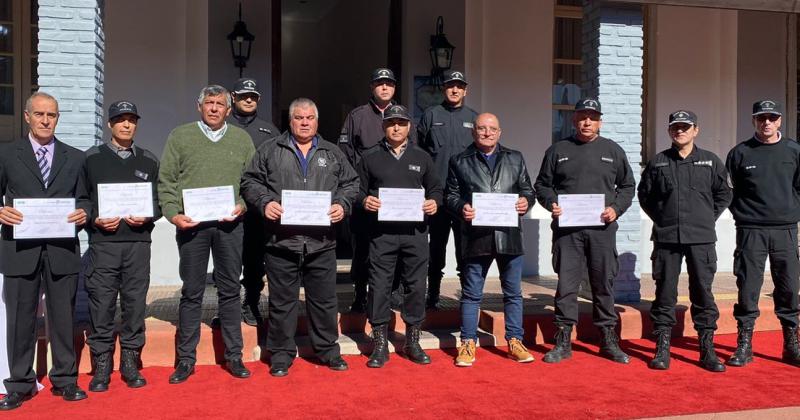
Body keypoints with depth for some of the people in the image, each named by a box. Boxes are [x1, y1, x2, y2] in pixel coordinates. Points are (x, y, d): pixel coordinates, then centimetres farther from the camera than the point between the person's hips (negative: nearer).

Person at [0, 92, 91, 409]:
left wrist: (84, 213, -8)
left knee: (63, 317, 7)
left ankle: (65, 380, 18)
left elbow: (84, 198, 13)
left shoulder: (75, 158, 12)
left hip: (62, 250, 1)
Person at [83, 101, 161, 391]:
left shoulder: (149, 161, 12)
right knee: (101, 304, -1)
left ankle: (130, 363, 15)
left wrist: (147, 217, -6)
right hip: (103, 241, -1)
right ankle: (102, 365, 11)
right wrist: (95, 220, -9)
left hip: (138, 242, 1)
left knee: (135, 302, 4)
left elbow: (159, 201, 12)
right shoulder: (91, 158, 7)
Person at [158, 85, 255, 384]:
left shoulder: (241, 139, 12)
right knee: (192, 292, 4)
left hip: (229, 224, 1)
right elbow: (166, 181, 4)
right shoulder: (180, 137, 8)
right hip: (191, 224, -1)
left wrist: (242, 205, -7)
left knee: (230, 290, 6)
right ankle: (186, 359, 14)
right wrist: (173, 213, -8)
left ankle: (233, 356, 15)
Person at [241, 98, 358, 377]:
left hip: (321, 241, 2)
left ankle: (328, 350, 24)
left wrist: (342, 204, -3)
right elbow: (250, 181, 7)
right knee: (282, 301, 6)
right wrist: (265, 202, -10)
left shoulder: (333, 153, 14)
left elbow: (350, 183, 15)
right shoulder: (271, 151, 8)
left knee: (324, 299, 10)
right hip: (282, 239, -1)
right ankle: (281, 354, 18)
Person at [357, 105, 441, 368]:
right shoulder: (370, 157, 8)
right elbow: (358, 190, 9)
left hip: (415, 231, 2)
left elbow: (435, 188, 17)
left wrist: (434, 202, -3)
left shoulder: (421, 157, 13)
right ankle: (380, 344, 10)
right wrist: (364, 201, -12)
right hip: (381, 231, -1)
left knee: (416, 286, 5)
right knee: (379, 286, -1)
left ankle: (413, 342, 19)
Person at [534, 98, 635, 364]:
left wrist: (616, 208, -2)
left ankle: (609, 339, 18)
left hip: (602, 228, 1)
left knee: (604, 283, 7)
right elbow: (542, 184, 12)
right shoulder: (558, 150, 9)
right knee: (566, 284, 0)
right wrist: (551, 203, -7)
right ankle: (563, 340, 8)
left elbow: (627, 186, 15)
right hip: (566, 228, -1)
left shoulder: (613, 150, 11)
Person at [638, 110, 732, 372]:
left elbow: (724, 194, 16)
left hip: (701, 239, 0)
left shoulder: (711, 162, 7)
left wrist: (708, 218, 8)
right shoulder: (658, 163, 7)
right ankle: (662, 348, 11)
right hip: (666, 238, 0)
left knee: (703, 292, 3)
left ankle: (707, 348, 12)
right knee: (665, 292, 4)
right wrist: (660, 219, 7)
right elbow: (644, 195, 14)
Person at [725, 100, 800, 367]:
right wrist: (740, 213, 0)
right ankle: (744, 345, 8)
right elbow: (728, 190, 7)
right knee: (748, 288, -1)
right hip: (750, 230, -1)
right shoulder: (740, 153, 3)